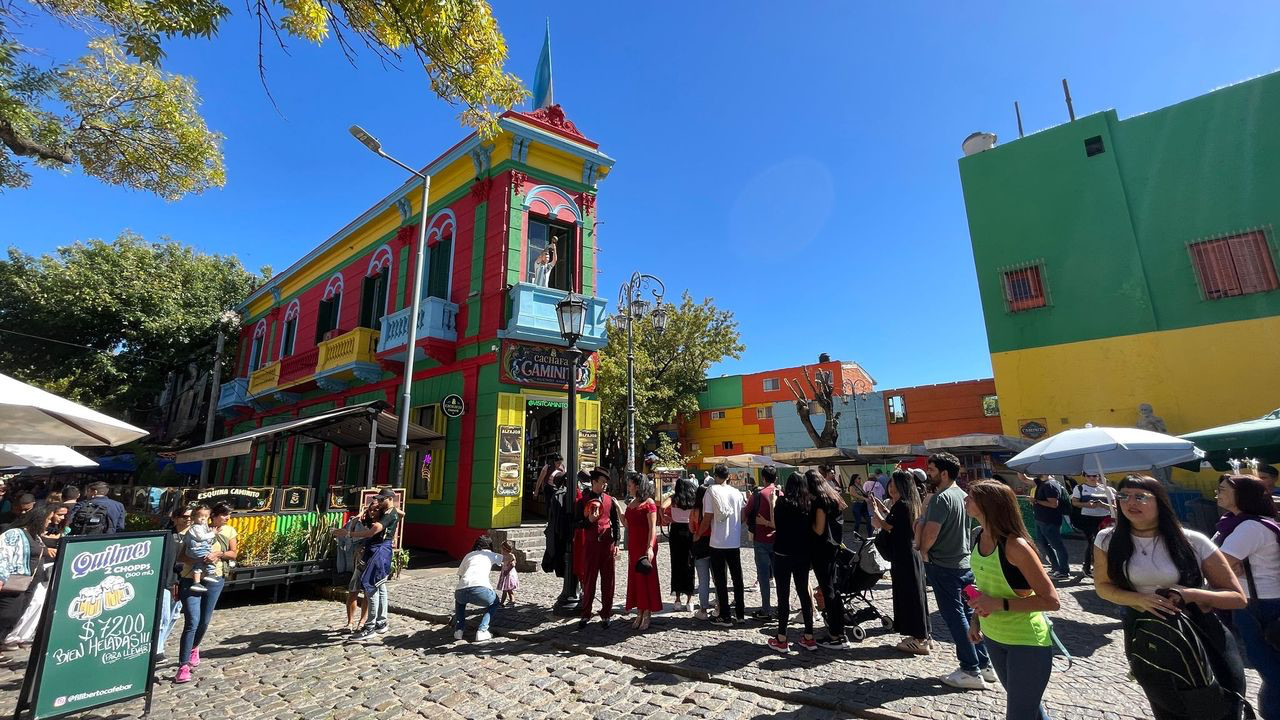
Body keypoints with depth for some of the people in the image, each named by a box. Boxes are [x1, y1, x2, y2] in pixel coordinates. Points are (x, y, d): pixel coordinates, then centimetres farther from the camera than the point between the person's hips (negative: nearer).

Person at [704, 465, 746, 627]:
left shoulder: (712, 491, -11)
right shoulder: (736, 492, 4)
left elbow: (707, 518, -13)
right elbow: (742, 517, 8)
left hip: (718, 542, -5)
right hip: (735, 541, 5)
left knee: (720, 579, 5)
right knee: (737, 577, 16)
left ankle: (725, 617, 8)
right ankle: (741, 613, 26)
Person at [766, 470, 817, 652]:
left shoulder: (783, 502, -11)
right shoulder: (810, 504, 2)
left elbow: (776, 525, -5)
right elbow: (812, 529, 9)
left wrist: (775, 499, 1)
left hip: (783, 554, -4)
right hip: (803, 555, 4)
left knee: (783, 595, 2)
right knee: (804, 593, 14)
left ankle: (781, 639, 8)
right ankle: (809, 637, 20)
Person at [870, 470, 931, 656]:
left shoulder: (902, 504, -21)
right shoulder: (911, 503, 8)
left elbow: (887, 525, -15)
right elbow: (894, 519, 16)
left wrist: (875, 510, -3)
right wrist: (879, 504, 17)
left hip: (903, 557, -9)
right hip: (913, 555, 10)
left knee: (907, 595, 0)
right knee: (915, 594, 17)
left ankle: (919, 641, 9)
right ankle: (922, 635, 28)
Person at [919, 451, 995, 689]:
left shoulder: (941, 498, -20)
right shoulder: (963, 495, 9)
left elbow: (929, 532, -25)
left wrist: (924, 552, -8)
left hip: (944, 566, -9)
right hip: (965, 563, 9)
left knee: (955, 618, 1)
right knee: (968, 614, 16)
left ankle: (971, 671, 8)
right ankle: (985, 665, 23)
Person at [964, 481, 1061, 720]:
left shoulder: (1015, 546, -26)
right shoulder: (978, 536, -4)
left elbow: (1051, 600, -23)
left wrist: (1000, 604, -27)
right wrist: (976, 619, 7)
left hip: (1028, 642, -7)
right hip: (993, 637, 7)